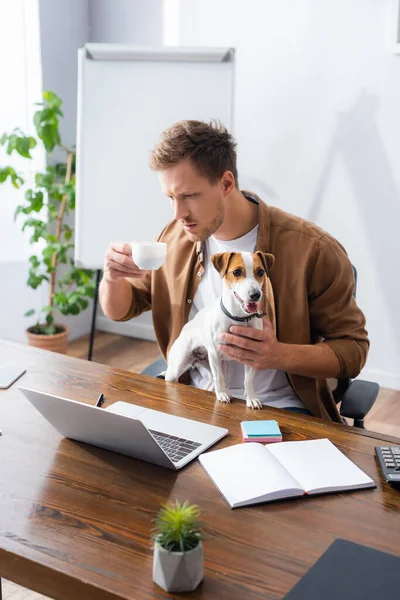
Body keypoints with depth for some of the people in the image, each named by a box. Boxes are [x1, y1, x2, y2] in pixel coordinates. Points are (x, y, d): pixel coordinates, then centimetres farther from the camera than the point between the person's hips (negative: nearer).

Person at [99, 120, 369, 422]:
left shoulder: (313, 250, -14)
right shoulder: (176, 238, 2)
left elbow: (353, 349, -6)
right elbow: (120, 309, 15)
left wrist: (280, 355, -25)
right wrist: (113, 277, -10)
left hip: (277, 409, -4)